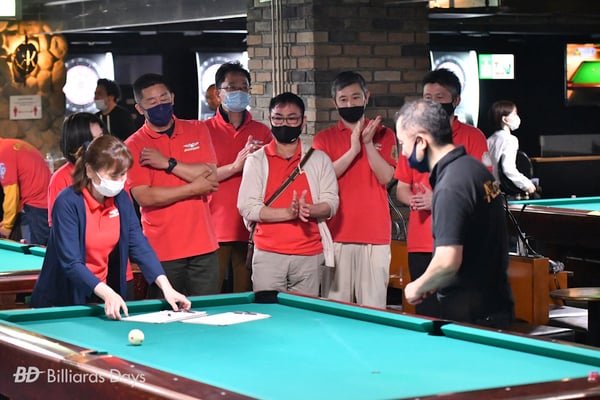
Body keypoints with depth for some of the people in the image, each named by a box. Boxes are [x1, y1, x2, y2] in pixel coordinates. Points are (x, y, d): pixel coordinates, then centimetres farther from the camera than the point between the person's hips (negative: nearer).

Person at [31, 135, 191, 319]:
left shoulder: (121, 199, -2)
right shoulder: (68, 203, -21)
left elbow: (139, 246, -4)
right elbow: (70, 263, -26)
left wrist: (166, 287, -17)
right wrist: (107, 294, -38)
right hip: (62, 302, -5)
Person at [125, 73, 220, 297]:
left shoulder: (197, 130, 8)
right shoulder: (134, 146, -1)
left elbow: (211, 176, -4)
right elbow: (144, 197, -12)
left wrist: (168, 163, -11)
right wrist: (194, 189, -12)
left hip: (202, 245, 2)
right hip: (162, 251, -2)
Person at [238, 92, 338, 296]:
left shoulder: (319, 159, 10)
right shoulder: (257, 160, 5)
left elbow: (331, 203, 6)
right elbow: (247, 207, -3)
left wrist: (309, 209, -17)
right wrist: (288, 212, -15)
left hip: (309, 254, 1)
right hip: (268, 254, -1)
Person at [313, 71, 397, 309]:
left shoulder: (383, 135, 11)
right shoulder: (325, 138, 10)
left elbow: (386, 177, -1)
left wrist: (368, 143, -10)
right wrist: (353, 149, -12)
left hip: (375, 234, 0)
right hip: (338, 233, 0)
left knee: (373, 306, -1)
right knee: (336, 305, -1)